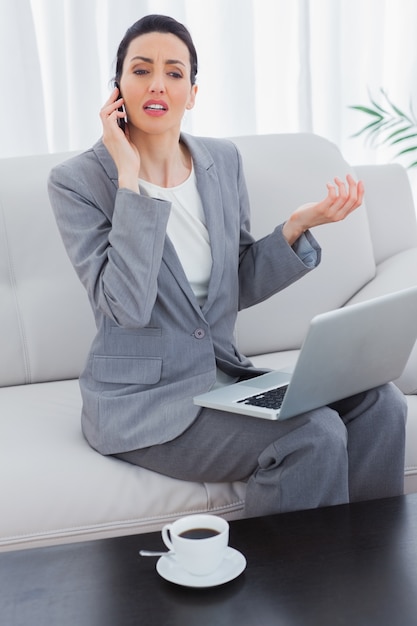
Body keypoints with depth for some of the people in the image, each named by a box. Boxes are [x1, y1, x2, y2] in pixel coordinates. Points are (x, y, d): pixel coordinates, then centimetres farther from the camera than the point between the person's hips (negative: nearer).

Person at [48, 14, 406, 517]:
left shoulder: (223, 160, 6)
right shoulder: (76, 182, -10)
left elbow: (240, 288, 10)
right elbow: (129, 306, -23)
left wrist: (297, 226, -5)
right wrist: (131, 178, -22)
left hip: (223, 372, 6)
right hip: (140, 400, -6)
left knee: (378, 402, -13)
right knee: (313, 436, -25)